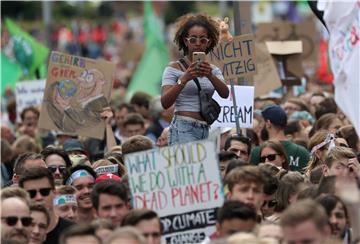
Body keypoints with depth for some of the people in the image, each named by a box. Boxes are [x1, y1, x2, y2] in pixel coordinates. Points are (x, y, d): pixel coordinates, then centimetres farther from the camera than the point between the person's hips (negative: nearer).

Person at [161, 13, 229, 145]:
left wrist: (210, 76, -23)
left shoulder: (213, 70, 15)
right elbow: (165, 103, -12)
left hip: (205, 130, 6)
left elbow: (225, 94, -4)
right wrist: (184, 79, -25)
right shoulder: (174, 68, 1)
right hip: (183, 129, -6)